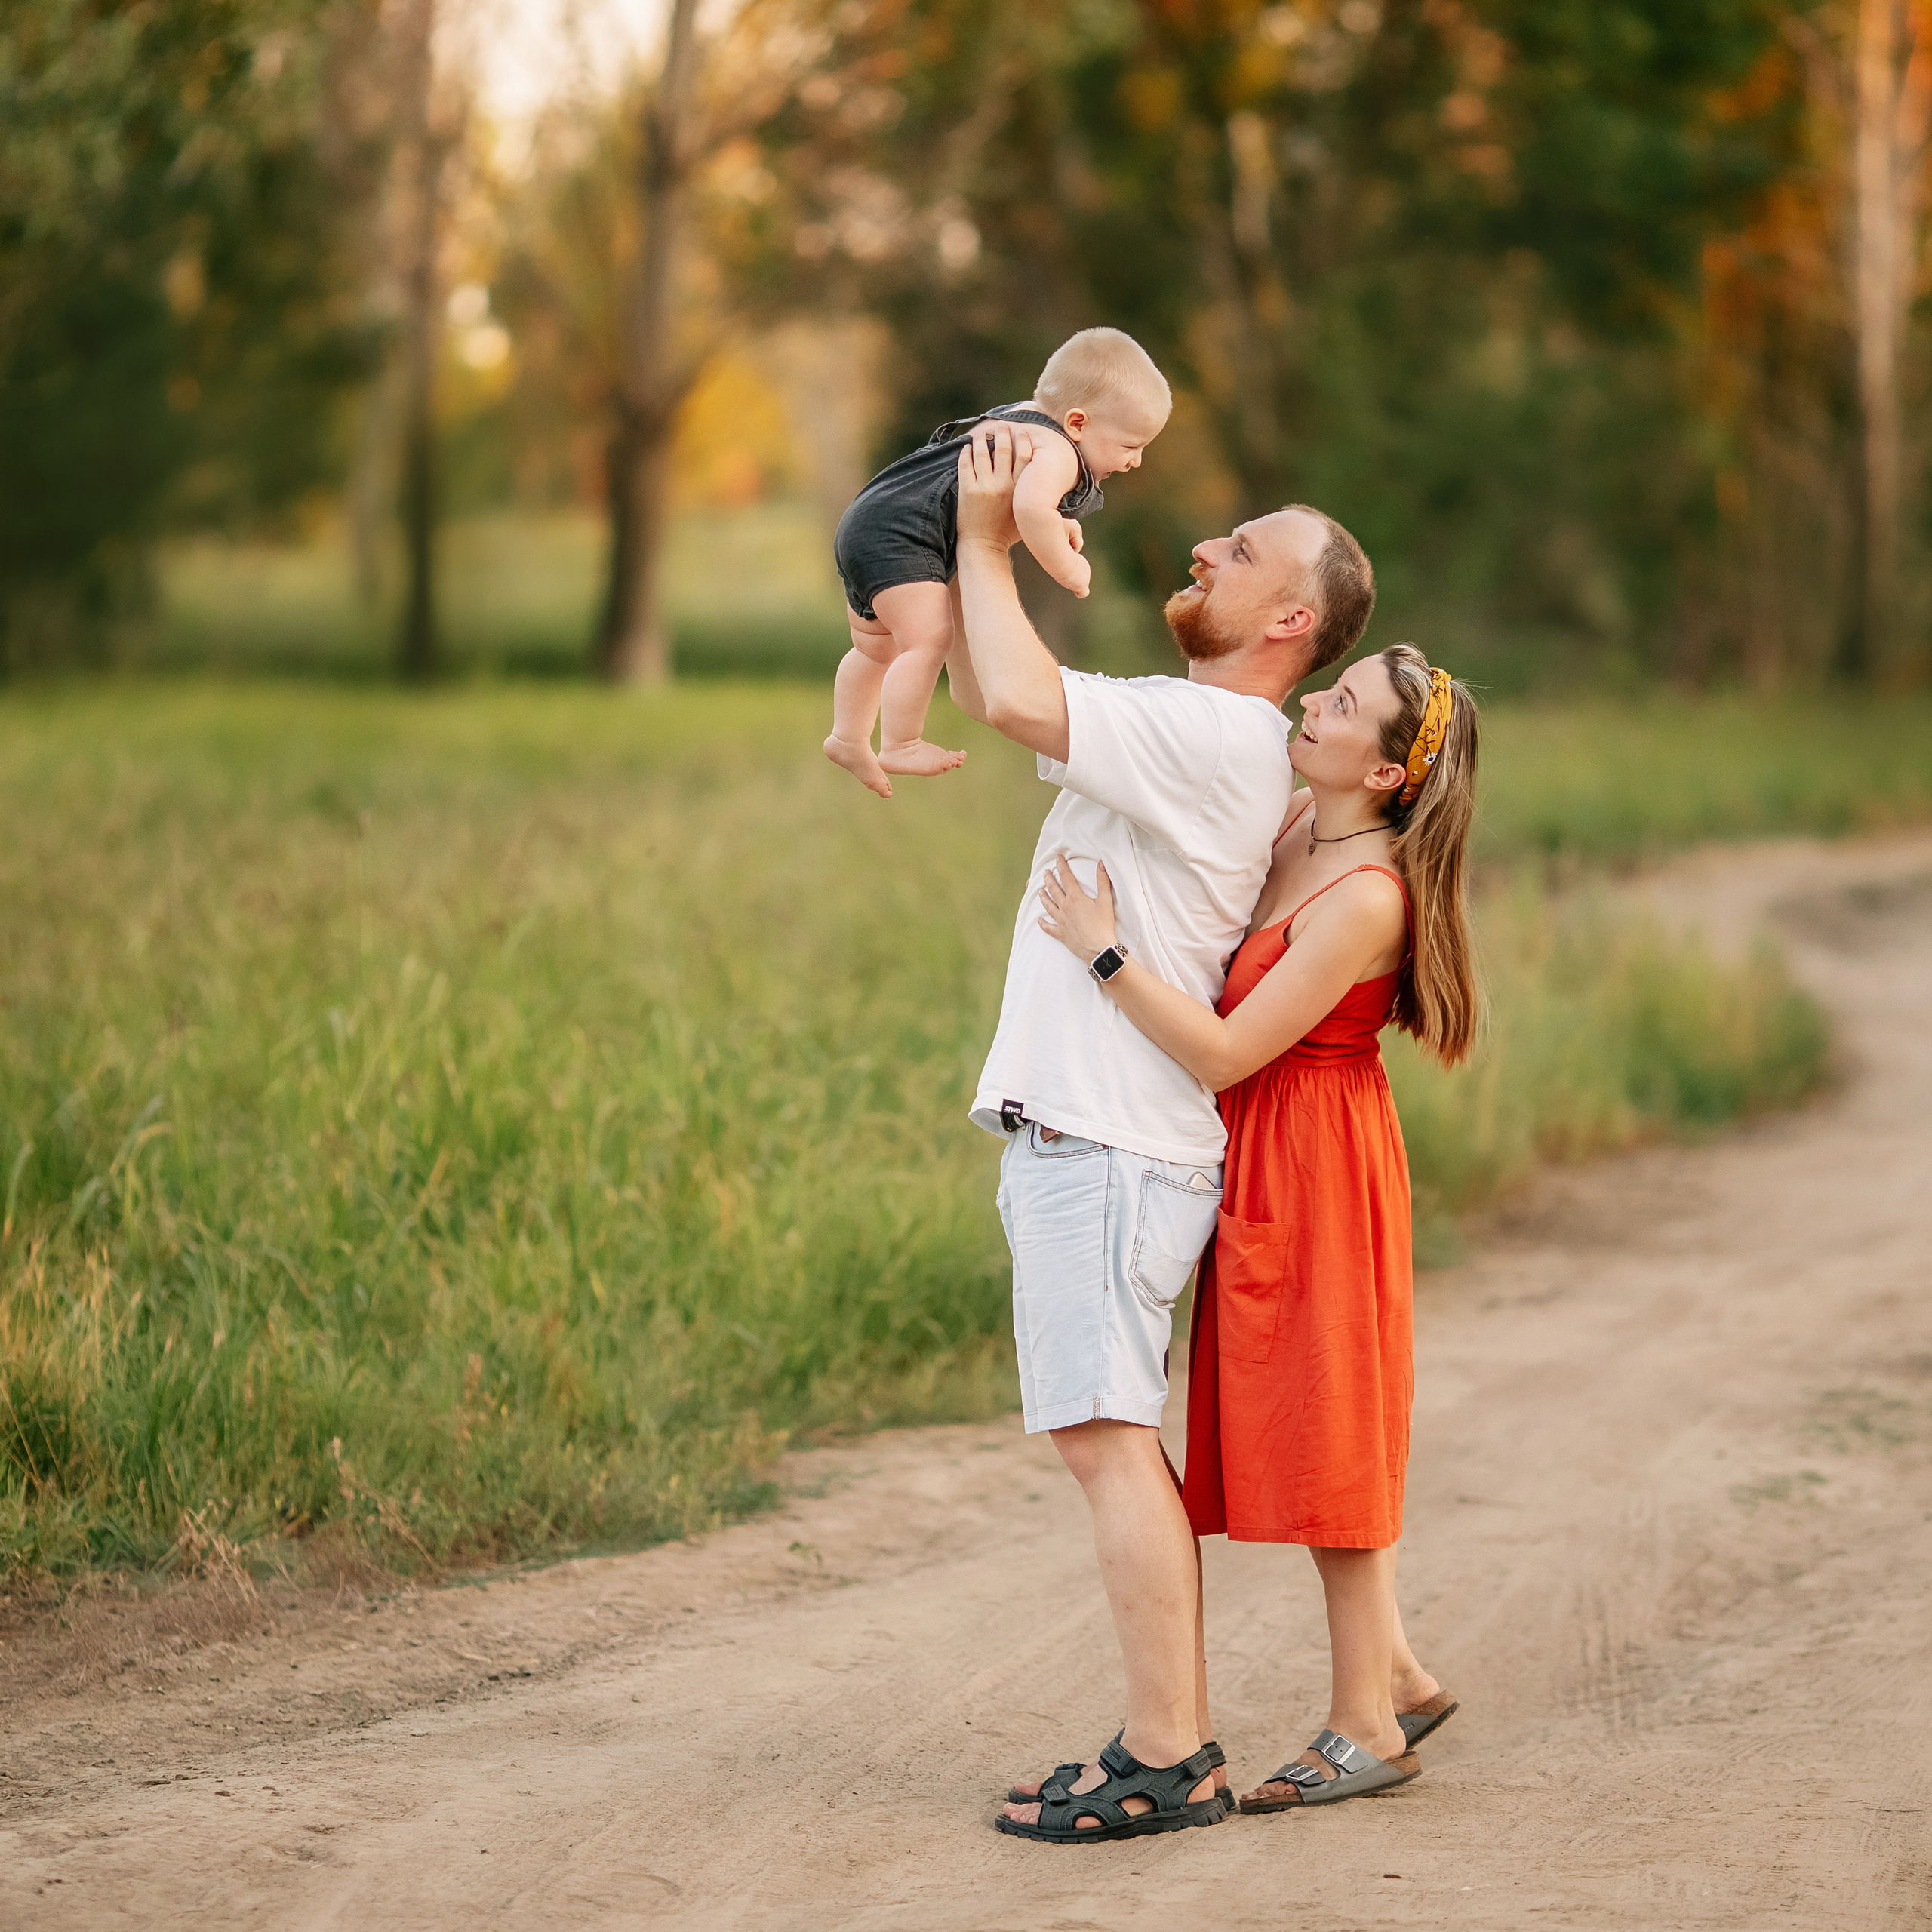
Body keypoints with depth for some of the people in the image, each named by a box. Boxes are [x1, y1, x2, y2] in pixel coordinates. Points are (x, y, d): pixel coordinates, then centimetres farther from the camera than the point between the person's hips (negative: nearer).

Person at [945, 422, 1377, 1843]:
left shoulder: (1219, 735, -14)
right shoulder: (1192, 735, 17)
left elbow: (1017, 701, -26)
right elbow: (998, 702, 26)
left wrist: (985, 540, -11)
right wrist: (974, 545, 15)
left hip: (1110, 1144, -10)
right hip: (1087, 1131, 10)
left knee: (1108, 1438, -11)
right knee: (1116, 1445, 11)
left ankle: (1168, 1761, -10)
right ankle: (1171, 1740, 15)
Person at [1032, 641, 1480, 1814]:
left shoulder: (1369, 899, -24)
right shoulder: (1298, 829, 2)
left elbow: (1225, 1052, -25)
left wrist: (1105, 949, -25)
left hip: (1314, 1176, -9)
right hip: (1264, 1167, 9)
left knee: (1327, 1437, 0)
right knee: (1316, 1438, 15)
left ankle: (1366, 1729, 10)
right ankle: (1395, 1673, 26)